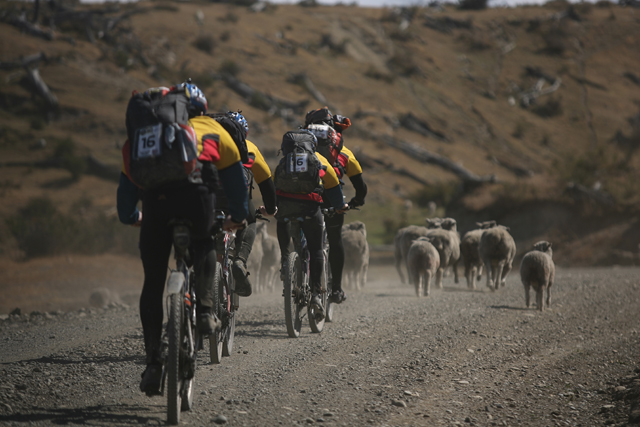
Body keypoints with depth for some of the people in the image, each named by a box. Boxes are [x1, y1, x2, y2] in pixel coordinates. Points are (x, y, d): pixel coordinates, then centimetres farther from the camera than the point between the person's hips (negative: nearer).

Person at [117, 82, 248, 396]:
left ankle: (153, 361, 4)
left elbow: (128, 179, 37)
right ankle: (205, 311, 12)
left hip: (155, 196, 1)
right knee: (204, 246, 32)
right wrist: (238, 216, 45)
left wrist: (129, 216, 52)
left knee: (153, 282, 10)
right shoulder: (212, 131, 30)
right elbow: (235, 175, 32)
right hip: (196, 189, -1)